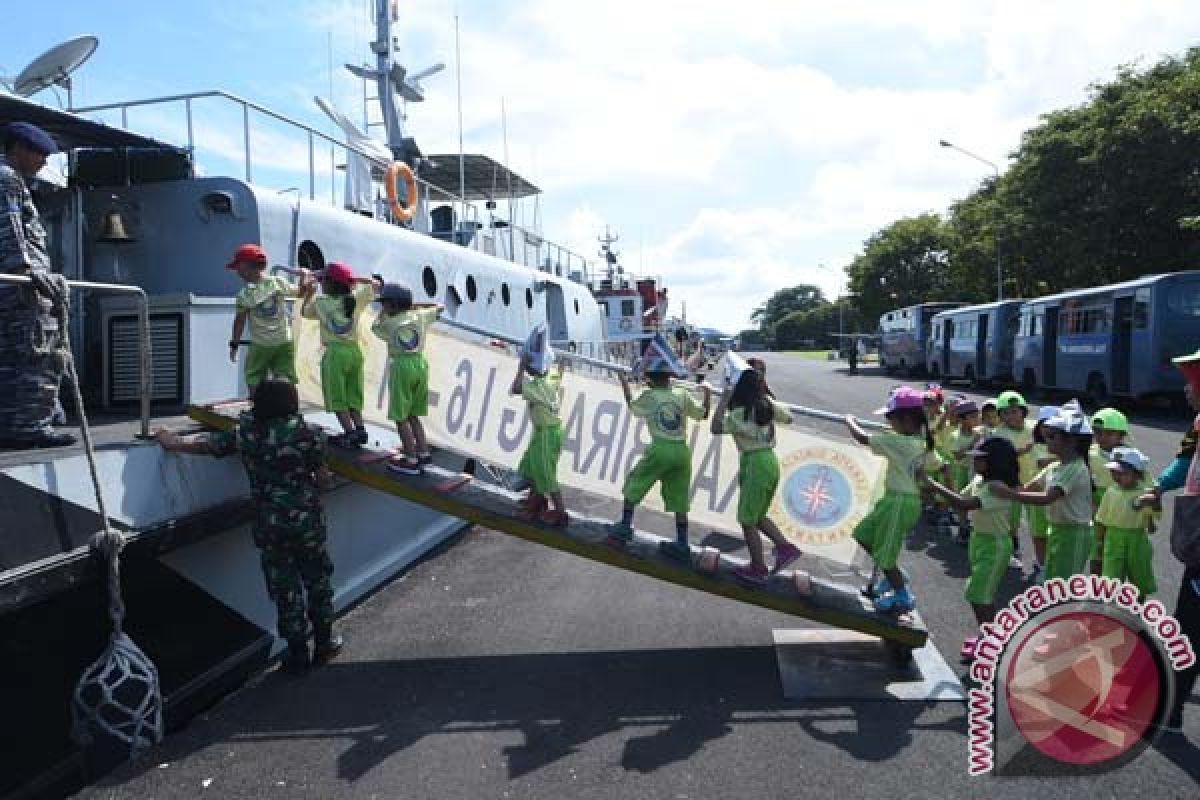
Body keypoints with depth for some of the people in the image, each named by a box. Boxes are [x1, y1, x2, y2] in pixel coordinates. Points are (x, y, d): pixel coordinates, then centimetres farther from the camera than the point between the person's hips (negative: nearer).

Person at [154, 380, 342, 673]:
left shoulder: (244, 433, -3)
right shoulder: (307, 434, -11)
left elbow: (197, 445, 5)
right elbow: (322, 479, -7)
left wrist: (168, 439, 24)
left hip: (269, 526, 2)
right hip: (307, 522, -1)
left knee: (285, 588, 11)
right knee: (318, 578, 17)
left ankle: (298, 654, 21)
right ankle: (324, 643, 29)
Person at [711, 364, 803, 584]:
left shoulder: (740, 412, -16)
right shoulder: (768, 405, 5)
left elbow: (716, 428, -25)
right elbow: (788, 417, 23)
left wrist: (723, 401, -18)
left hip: (755, 464, -8)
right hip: (771, 461, 8)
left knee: (747, 521, 6)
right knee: (757, 516, 23)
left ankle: (758, 569, 14)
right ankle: (786, 548, 16)